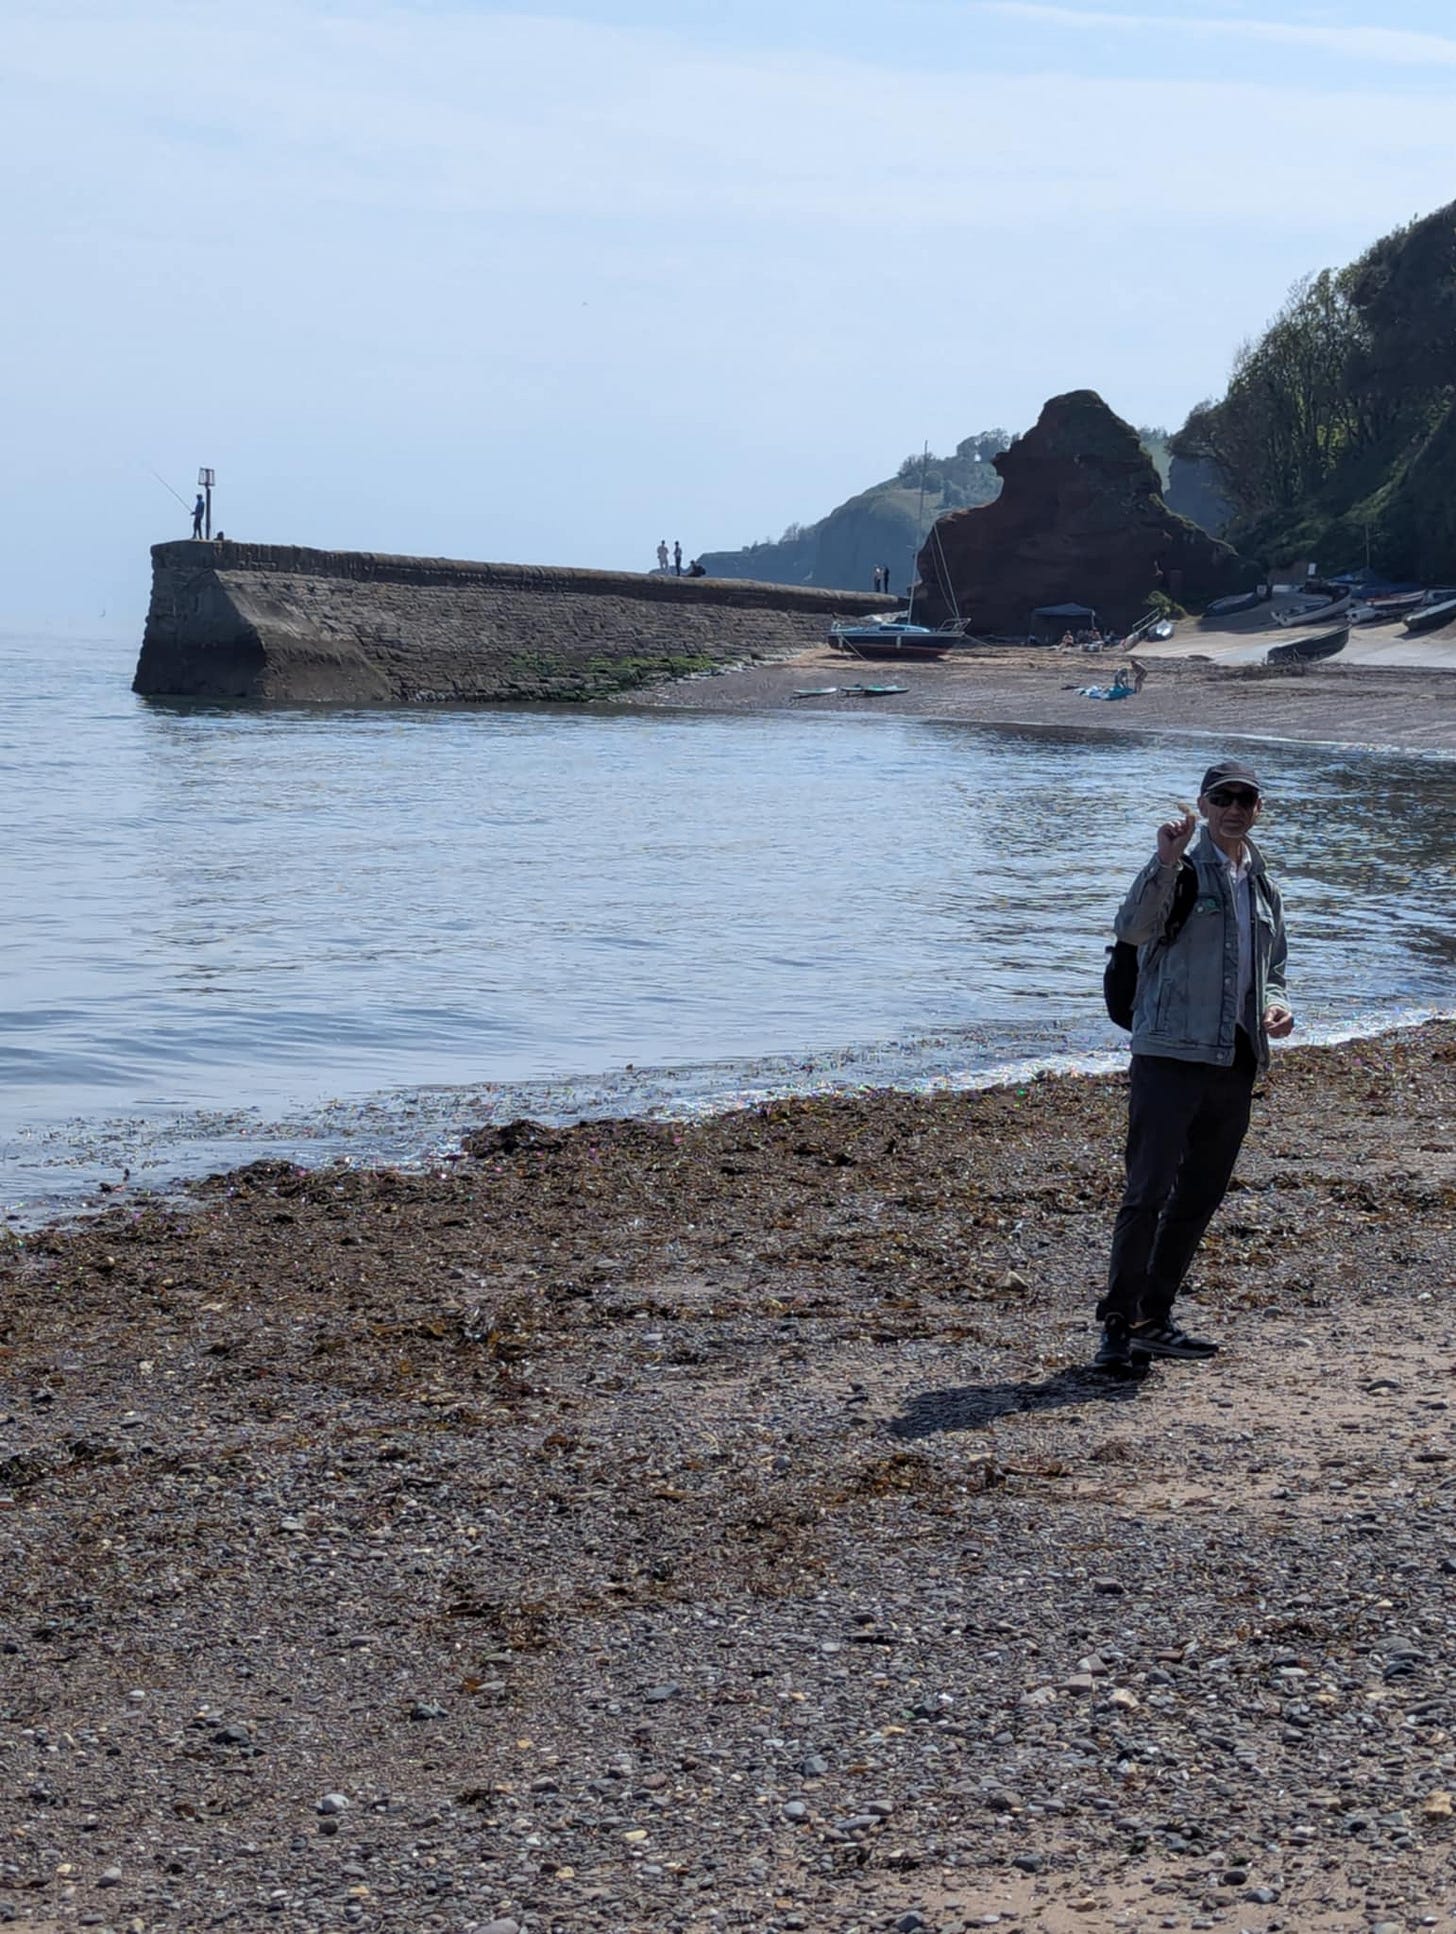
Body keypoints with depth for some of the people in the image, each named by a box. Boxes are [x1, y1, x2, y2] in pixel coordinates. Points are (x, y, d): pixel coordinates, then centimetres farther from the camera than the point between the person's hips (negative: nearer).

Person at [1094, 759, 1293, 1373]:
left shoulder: (1264, 884, 16)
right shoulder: (1180, 869, -5)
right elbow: (1132, 928, -23)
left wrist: (1276, 1004, 6)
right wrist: (1166, 862, -34)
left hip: (1236, 1063, 7)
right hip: (1170, 1053, -7)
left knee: (1199, 1197, 12)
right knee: (1148, 1193, -11)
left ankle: (1153, 1320, 22)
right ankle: (1118, 1326, -6)